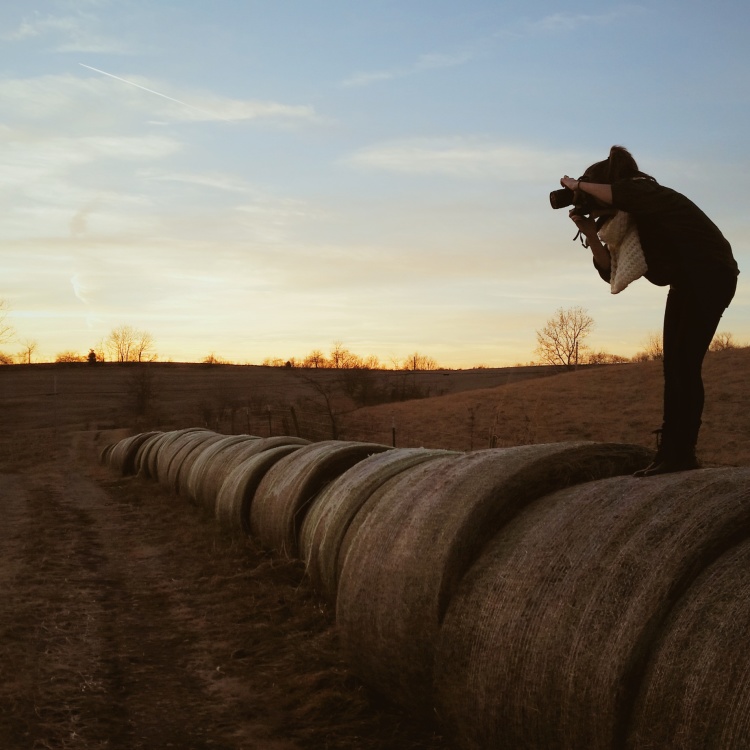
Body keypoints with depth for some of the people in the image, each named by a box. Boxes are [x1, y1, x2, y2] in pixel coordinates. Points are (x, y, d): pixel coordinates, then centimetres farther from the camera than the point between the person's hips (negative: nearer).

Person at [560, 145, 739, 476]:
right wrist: (590, 233, -8)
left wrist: (578, 186, -30)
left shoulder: (654, 196, -18)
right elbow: (611, 270, 4)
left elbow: (622, 194, -43)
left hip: (711, 277, -10)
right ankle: (671, 450, 6)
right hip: (685, 282, 10)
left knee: (684, 364, -14)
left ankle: (681, 453, -13)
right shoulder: (627, 219, 7)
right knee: (673, 365, 5)